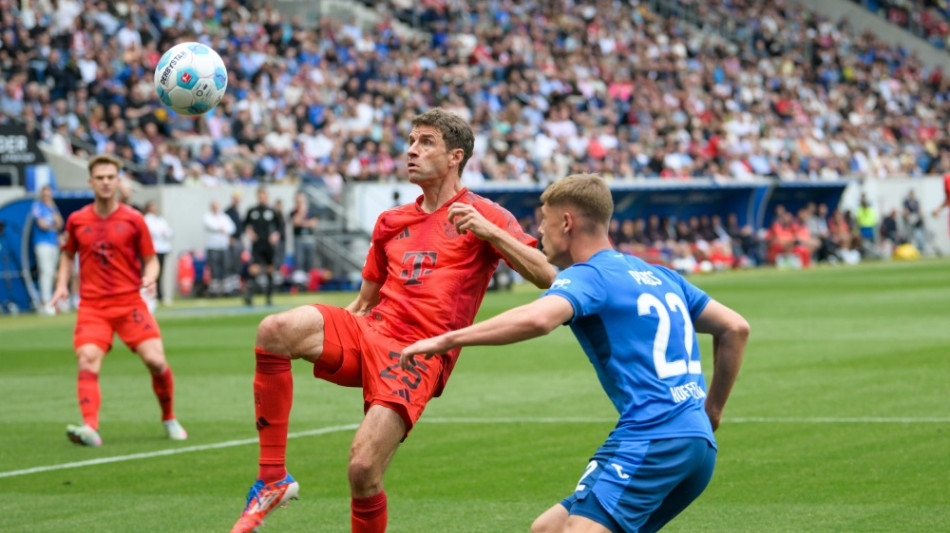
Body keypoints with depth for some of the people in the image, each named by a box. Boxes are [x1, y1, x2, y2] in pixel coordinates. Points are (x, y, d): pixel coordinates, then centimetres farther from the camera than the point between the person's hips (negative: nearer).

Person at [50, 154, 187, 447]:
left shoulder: (133, 219, 3)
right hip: (92, 306, 1)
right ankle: (90, 428, -28)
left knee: (156, 360, -11)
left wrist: (149, 278, -14)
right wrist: (62, 284, 8)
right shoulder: (76, 220, 7)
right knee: (87, 364, -20)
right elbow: (68, 254, 23)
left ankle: (169, 419, 12)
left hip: (129, 302, -1)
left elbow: (151, 259, 7)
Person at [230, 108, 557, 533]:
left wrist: (490, 232, -19)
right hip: (368, 334, 5)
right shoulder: (392, 221, 23)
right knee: (274, 331, -25)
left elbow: (546, 276, -7)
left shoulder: (482, 216, 5)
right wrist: (323, 334, 17)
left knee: (363, 471, -19)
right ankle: (272, 479, -19)